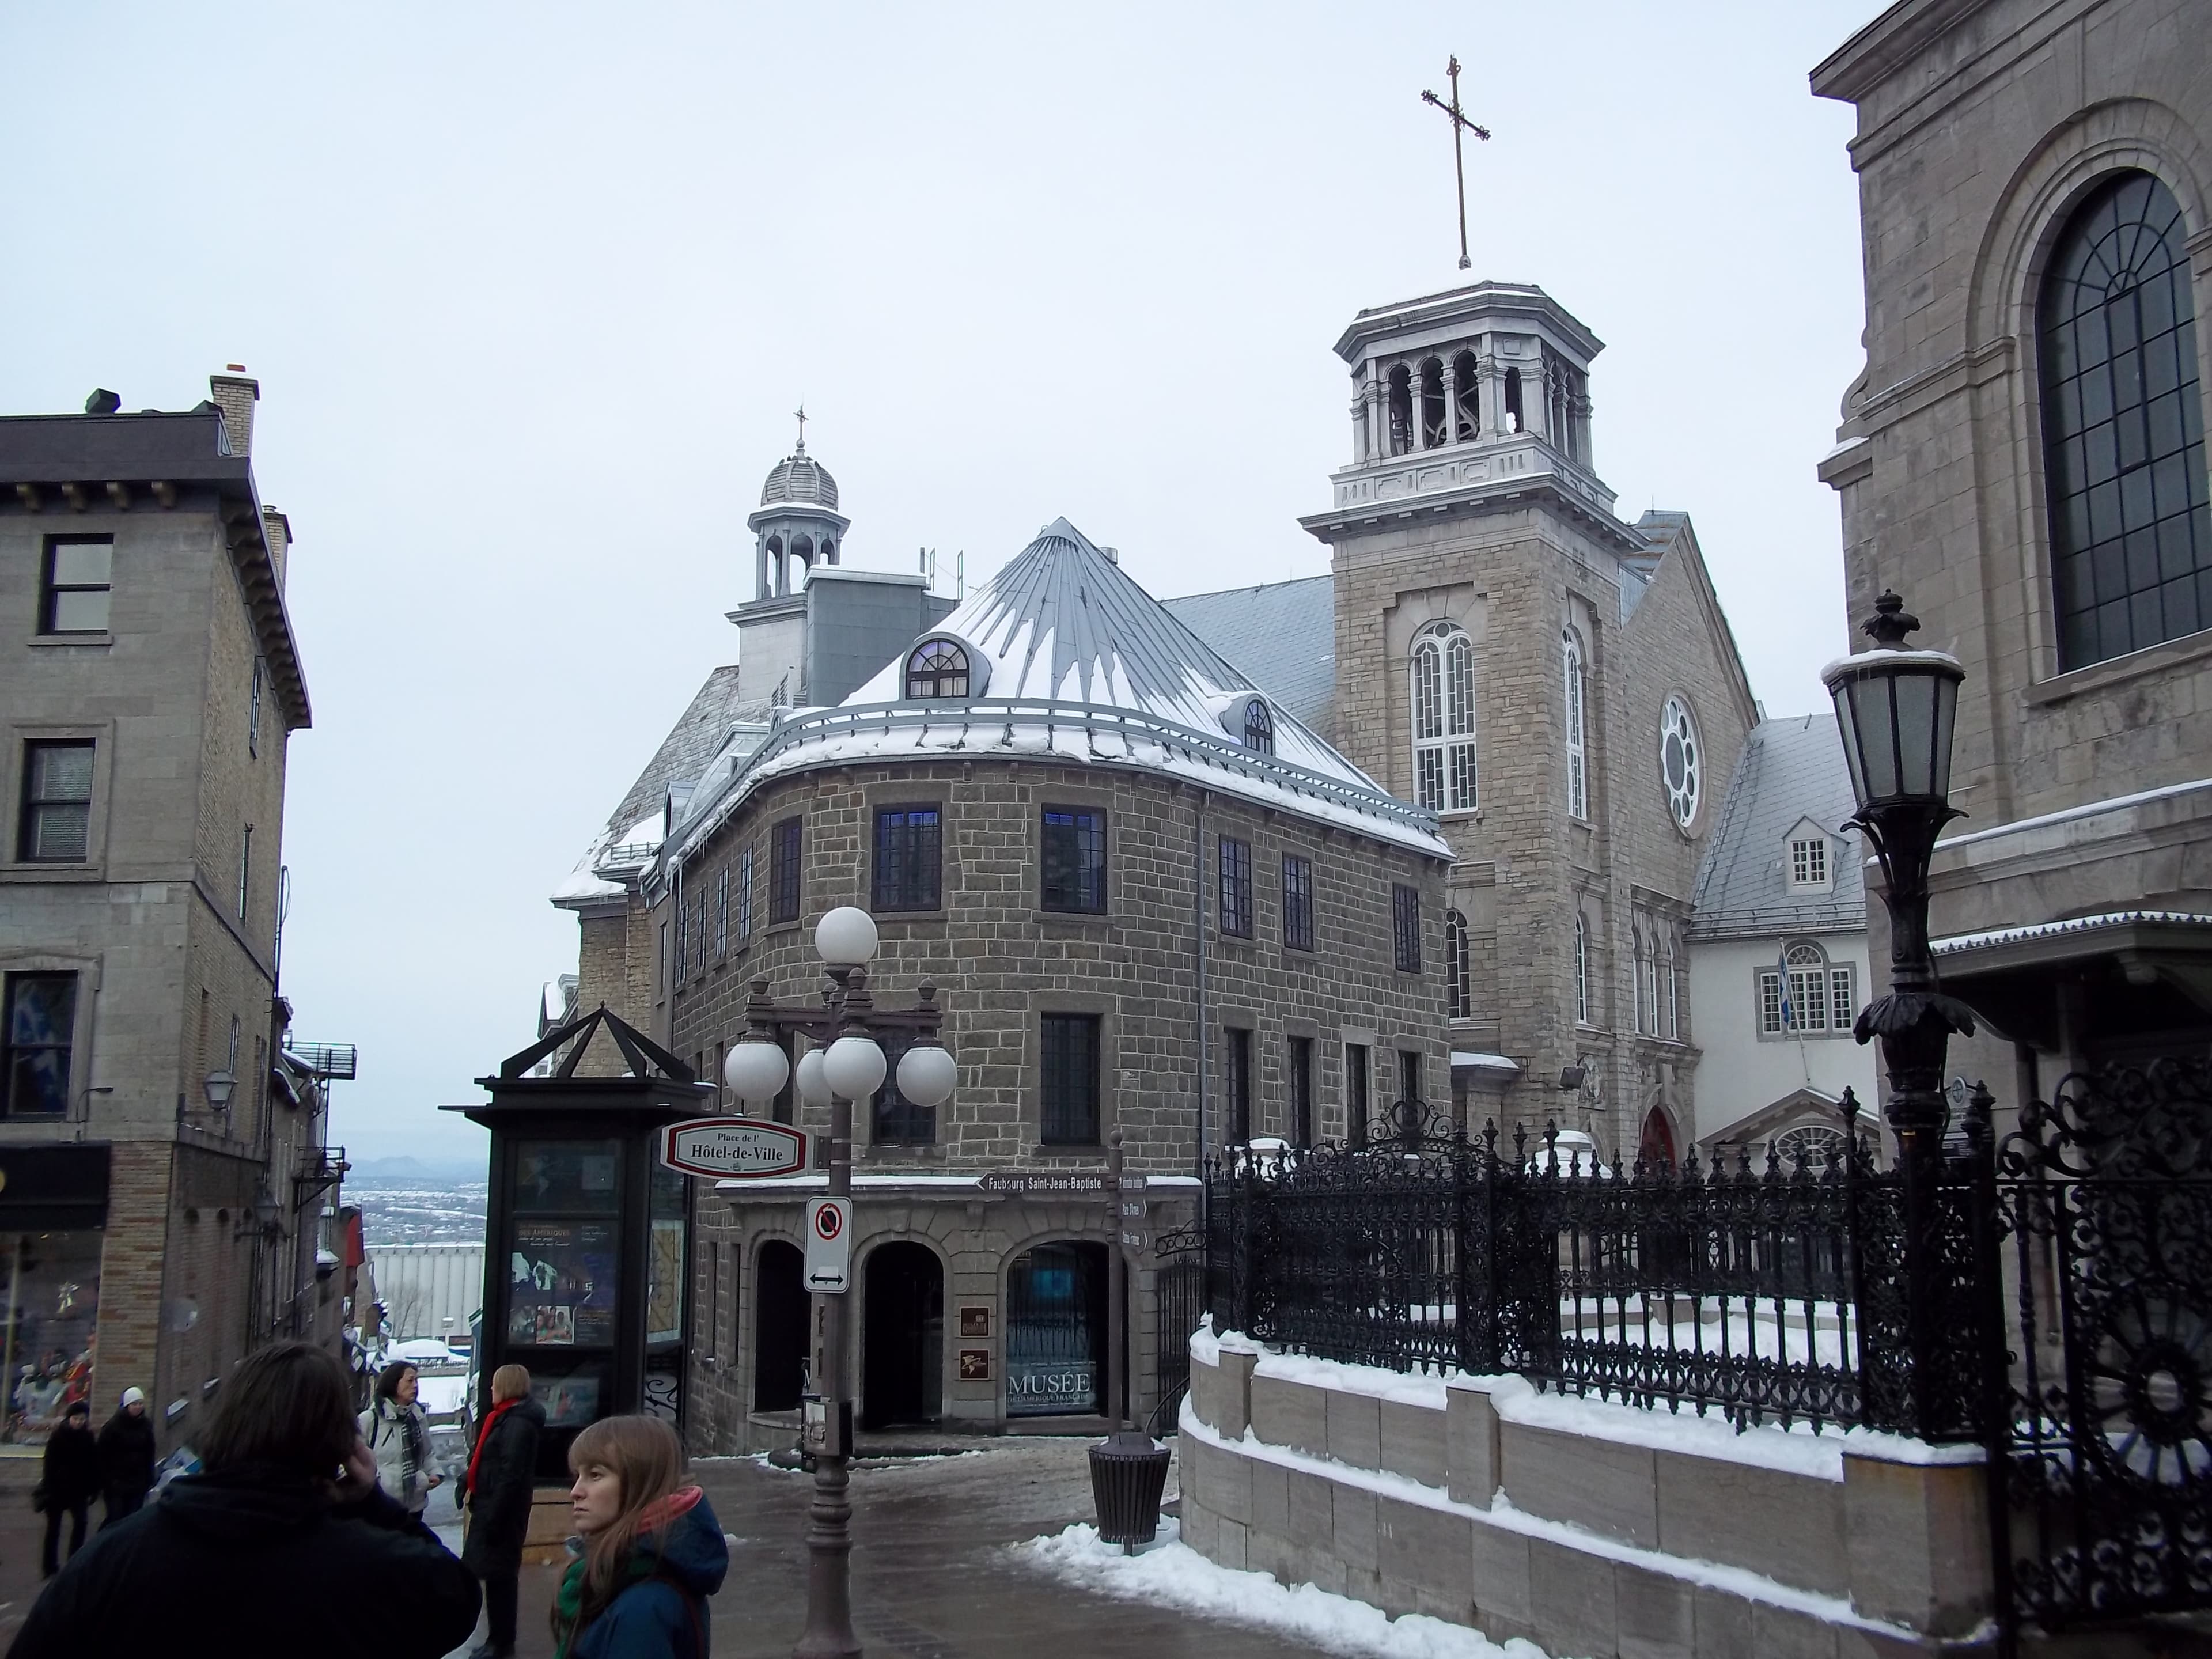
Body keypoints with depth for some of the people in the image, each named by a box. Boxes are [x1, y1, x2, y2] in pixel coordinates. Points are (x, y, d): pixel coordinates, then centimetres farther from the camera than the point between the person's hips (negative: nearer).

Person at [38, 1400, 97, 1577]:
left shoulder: (88, 1438, 1)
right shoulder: (57, 1437, -7)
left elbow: (93, 1465, 3)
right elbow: (49, 1464, -9)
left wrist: (93, 1489, 0)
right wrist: (48, 1488, -15)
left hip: (78, 1489, 2)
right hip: (58, 1488, -2)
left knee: (81, 1522, -10)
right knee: (54, 1527, 6)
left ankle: (74, 1563, -2)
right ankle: (50, 1567, 16)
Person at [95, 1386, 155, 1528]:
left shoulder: (146, 1426, 6)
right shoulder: (113, 1426, -6)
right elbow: (103, 1455, -6)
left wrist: (149, 1482, 9)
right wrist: (103, 1482, -9)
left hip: (138, 1483, 4)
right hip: (115, 1483, -4)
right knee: (115, 1517, -8)